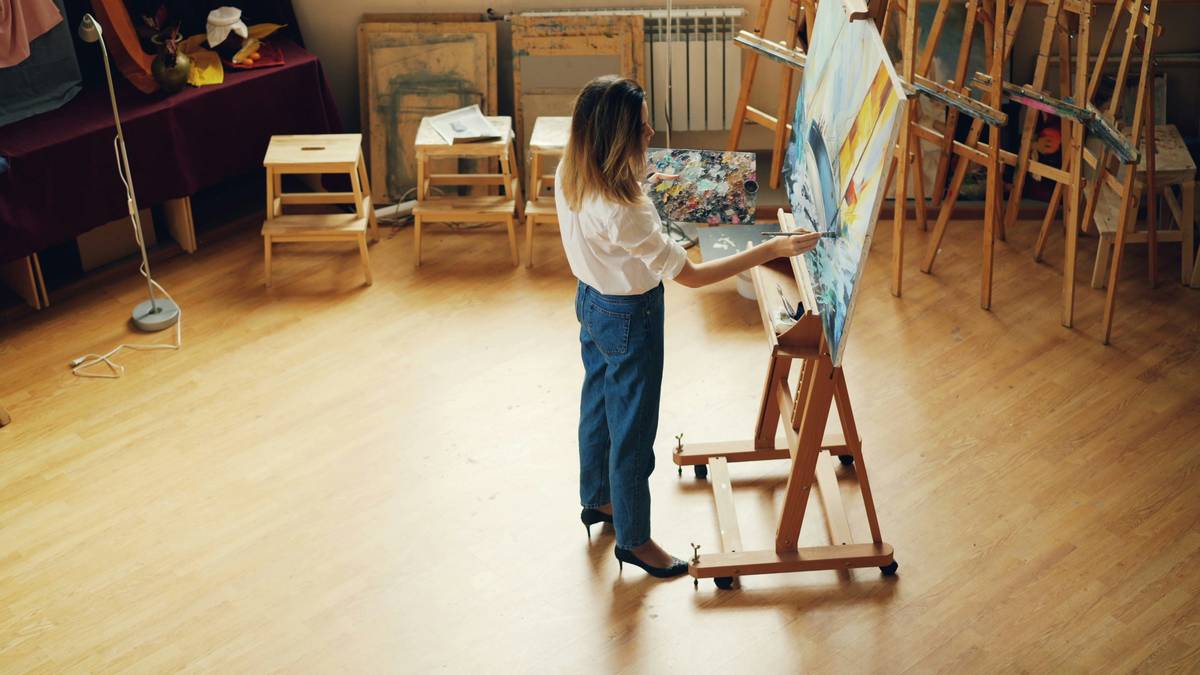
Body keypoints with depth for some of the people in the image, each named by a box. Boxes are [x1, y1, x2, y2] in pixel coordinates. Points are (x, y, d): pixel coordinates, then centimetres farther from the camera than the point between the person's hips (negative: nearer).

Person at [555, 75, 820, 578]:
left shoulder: (570, 174, -12)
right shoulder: (623, 212, -38)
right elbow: (692, 276, -31)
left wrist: (642, 185, 9)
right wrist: (772, 249, -30)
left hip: (591, 302, 9)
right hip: (629, 319, -8)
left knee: (597, 404, 27)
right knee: (633, 428, 10)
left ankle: (597, 499, 50)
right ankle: (634, 539, 29)